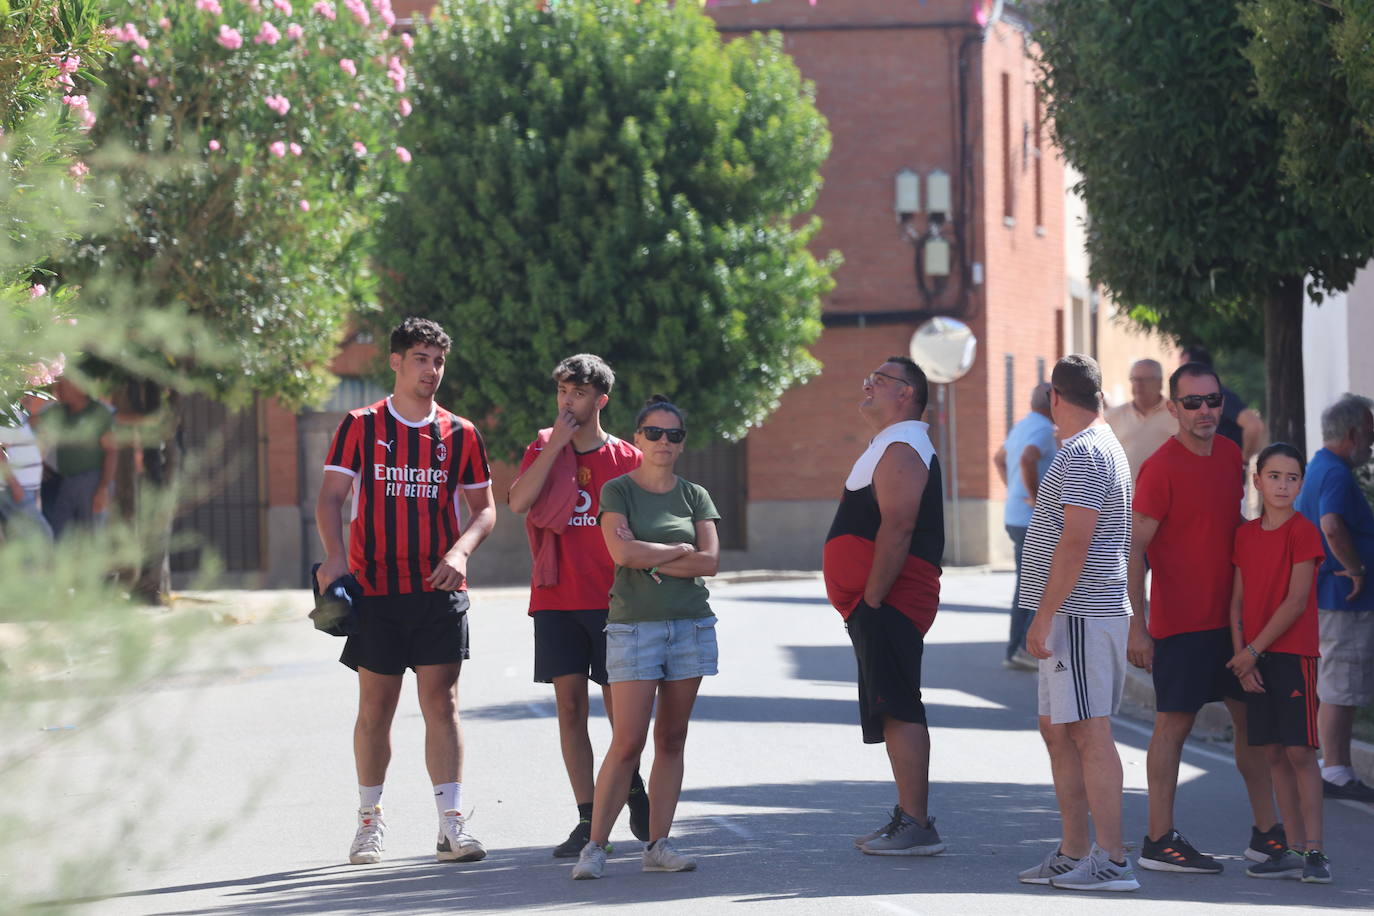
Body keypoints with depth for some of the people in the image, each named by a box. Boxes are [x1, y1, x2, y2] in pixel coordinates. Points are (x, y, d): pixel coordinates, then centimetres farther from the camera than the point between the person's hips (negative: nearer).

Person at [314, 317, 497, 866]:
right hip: (375, 590, -1)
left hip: (440, 590, 1)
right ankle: (369, 821, 17)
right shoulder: (361, 427, 3)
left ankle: (451, 826, -6)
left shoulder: (460, 434, 7)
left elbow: (483, 508, 11)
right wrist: (334, 556, -17)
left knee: (442, 703, -4)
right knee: (376, 707, 5)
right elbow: (331, 496, 0)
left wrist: (460, 552, -8)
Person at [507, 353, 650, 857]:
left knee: (619, 708, -2)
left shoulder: (626, 459, 4)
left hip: (611, 602, -1)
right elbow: (519, 501, -11)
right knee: (570, 705, -1)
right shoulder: (543, 451, 7)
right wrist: (557, 443, -13)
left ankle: (632, 786, 27)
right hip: (556, 601, 1)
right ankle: (588, 821, 1)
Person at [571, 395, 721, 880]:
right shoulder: (617, 491, 1)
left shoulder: (694, 496, 10)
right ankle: (595, 845, -6)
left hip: (691, 625, 4)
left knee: (671, 740, 4)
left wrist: (651, 561, -8)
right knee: (627, 743, -10)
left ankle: (658, 844, 8)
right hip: (634, 625, -4)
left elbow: (710, 561, -1)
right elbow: (621, 552, -14)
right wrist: (680, 551, -5)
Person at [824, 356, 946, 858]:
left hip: (888, 601, -11)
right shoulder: (891, 447, 22)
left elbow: (897, 528, -23)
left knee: (897, 709, -13)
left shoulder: (902, 449, -13)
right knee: (895, 710, 13)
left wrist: (872, 599, -23)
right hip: (882, 604, 11)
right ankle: (909, 817, 17)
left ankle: (917, 826, -16)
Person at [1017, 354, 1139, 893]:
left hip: (1080, 615, -11)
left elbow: (1075, 542, -22)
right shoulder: (1099, 448, 19)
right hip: (1075, 618, 11)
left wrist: (1043, 617, -20)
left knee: (1090, 732, -10)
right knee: (1057, 730, 14)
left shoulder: (1083, 454, -14)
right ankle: (1074, 853, 19)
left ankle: (1112, 860, -11)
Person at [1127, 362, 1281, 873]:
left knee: (1252, 715, 10)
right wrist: (1137, 625, -19)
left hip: (1229, 615, 7)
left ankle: (1266, 833, 17)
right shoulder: (1162, 467, -13)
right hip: (1181, 619, -7)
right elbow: (1134, 549, -14)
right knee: (1174, 723, -3)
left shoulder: (1230, 455, 9)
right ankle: (1159, 841, 3)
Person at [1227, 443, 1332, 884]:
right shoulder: (1245, 534, 11)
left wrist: (1253, 651, -11)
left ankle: (1315, 851, -8)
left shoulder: (1303, 532, -7)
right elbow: (1237, 601, 9)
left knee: (1300, 751, -9)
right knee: (1274, 753, 5)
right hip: (1253, 658, 6)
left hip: (1293, 653, -6)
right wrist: (1240, 656, -3)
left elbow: (1296, 602, -12)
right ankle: (1296, 850, 9)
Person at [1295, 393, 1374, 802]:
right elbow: (1332, 527, -35)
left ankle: (1333, 768, 19)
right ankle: (1336, 773, -3)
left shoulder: (1317, 468, 16)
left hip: (1326, 595, 11)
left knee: (1335, 690, 15)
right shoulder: (1337, 474, -18)